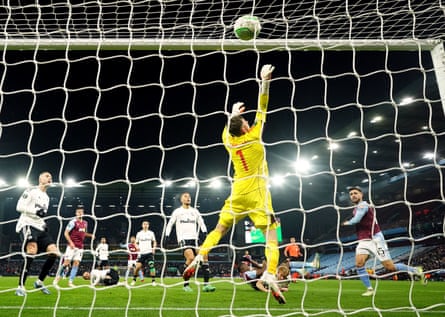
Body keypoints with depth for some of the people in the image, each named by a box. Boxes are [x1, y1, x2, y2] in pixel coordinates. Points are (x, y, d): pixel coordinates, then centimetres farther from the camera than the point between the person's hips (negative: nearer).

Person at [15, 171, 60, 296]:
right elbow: (19, 207, -10)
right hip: (28, 225, -8)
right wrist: (36, 211, -20)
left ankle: (39, 282, 7)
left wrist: (44, 224, 11)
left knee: (54, 252, -6)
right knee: (31, 252, -28)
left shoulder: (46, 197, 23)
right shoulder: (31, 191, 0)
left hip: (40, 228, 8)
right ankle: (20, 287, -22)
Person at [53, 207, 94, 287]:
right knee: (66, 262, -7)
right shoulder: (73, 222, -8)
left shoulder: (85, 223, 12)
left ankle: (70, 282, 8)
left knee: (76, 263, 2)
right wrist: (70, 242, -18)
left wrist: (90, 235, 7)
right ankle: (57, 278, 10)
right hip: (72, 246, -6)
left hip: (80, 247, 6)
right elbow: (66, 233, -9)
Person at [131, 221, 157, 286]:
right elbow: (136, 243, 13)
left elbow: (154, 242, 15)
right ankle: (134, 279, 16)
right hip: (141, 253, 0)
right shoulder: (139, 233, 6)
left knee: (151, 265, -13)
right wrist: (137, 247, -8)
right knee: (138, 266, -6)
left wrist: (154, 248, -3)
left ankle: (153, 281, -3)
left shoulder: (151, 233, 7)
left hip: (149, 252, 0)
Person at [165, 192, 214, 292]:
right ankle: (186, 284, -11)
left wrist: (204, 232, 0)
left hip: (194, 238, 4)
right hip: (183, 238, -4)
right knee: (191, 258, -25)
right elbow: (170, 224, 13)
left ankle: (206, 284, -10)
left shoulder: (195, 211, 17)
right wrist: (167, 235, 2)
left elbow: (201, 222, 17)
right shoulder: (177, 211, 9)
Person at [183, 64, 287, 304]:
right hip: (256, 192, -4)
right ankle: (270, 274, -18)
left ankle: (200, 258, 6)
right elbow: (262, 109, -3)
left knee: (220, 229, 15)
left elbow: (227, 129, 30)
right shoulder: (253, 137, -4)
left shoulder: (229, 142, 6)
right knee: (271, 234, -3)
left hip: (237, 192, 4)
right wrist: (265, 81, -2)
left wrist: (233, 113, 40)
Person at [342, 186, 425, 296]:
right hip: (363, 241, 8)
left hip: (375, 240, -8)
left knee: (390, 267, -5)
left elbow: (356, 220, -26)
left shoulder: (362, 205, -13)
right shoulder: (357, 208, 17)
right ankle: (369, 289, -3)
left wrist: (346, 223, -6)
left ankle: (416, 271, 16)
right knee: (359, 264, -13)